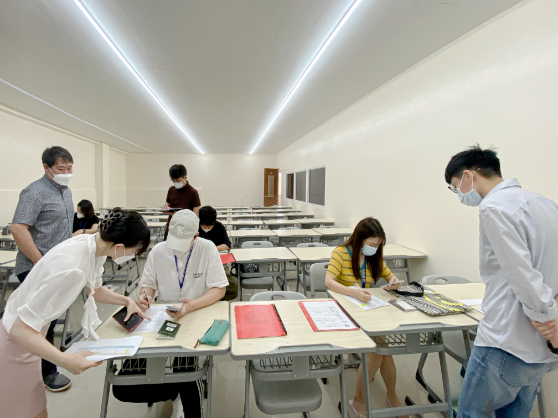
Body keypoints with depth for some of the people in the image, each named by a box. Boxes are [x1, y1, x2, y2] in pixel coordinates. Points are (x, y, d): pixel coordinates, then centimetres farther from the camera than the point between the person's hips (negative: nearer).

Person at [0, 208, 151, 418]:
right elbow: (21, 329, -29)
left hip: (31, 333, 8)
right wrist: (66, 360, -34)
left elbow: (95, 289, 8)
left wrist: (127, 301, -4)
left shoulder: (94, 244, -11)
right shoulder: (71, 268, -37)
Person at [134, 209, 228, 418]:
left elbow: (219, 289, -13)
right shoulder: (158, 251, -3)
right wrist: (145, 295, -16)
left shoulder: (207, 249, -13)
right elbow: (149, 283, 8)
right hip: (164, 316, 3)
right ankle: (177, 394, 9)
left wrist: (192, 305, -29)